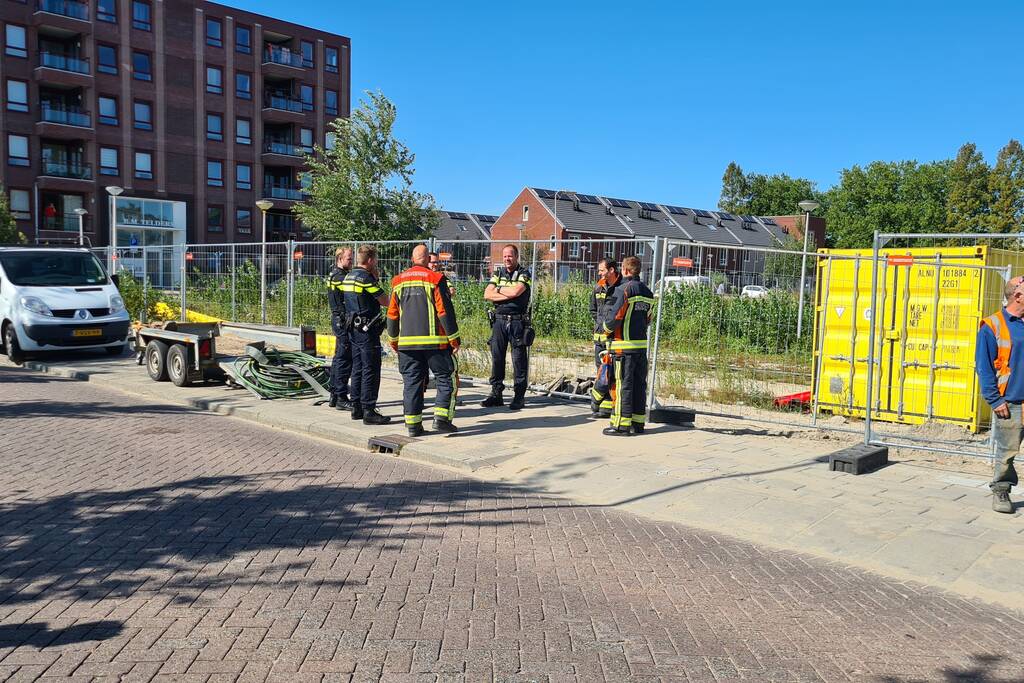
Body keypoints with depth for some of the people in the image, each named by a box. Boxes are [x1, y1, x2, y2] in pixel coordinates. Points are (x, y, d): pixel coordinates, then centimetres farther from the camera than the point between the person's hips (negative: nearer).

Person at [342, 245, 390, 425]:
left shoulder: (348, 277, 13)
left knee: (357, 368, 14)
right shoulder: (366, 277, -15)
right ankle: (368, 411, -5)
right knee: (371, 371, -6)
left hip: (354, 328, 9)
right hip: (368, 329, -9)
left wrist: (375, 279, 13)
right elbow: (385, 301, -11)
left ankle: (356, 407, 20)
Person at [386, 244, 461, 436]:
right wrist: (454, 339, -3)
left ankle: (413, 424, 10)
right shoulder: (435, 279, -6)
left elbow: (392, 314, 13)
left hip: (407, 342, 5)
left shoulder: (399, 282, 9)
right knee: (446, 379, 6)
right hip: (435, 341, -4)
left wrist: (394, 341, 23)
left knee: (411, 382, 9)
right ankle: (442, 418, -3)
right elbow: (445, 312, -9)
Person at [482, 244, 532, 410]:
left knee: (519, 359, -2)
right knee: (497, 357, 4)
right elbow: (487, 294, 0)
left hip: (518, 321, -4)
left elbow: (516, 291, -17)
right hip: (499, 320, 4)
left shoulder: (524, 274, 1)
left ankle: (519, 396, 4)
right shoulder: (498, 273, 13)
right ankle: (496, 394, 12)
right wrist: (508, 295, -9)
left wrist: (499, 289, -2)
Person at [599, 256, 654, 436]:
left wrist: (606, 328, 4)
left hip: (624, 345, -7)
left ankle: (621, 424, -1)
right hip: (642, 344, 7)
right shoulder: (648, 293, 12)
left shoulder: (623, 290, -11)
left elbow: (614, 316, -14)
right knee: (640, 384, 11)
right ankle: (638, 423, 16)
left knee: (623, 384, -4)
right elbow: (648, 319, 16)